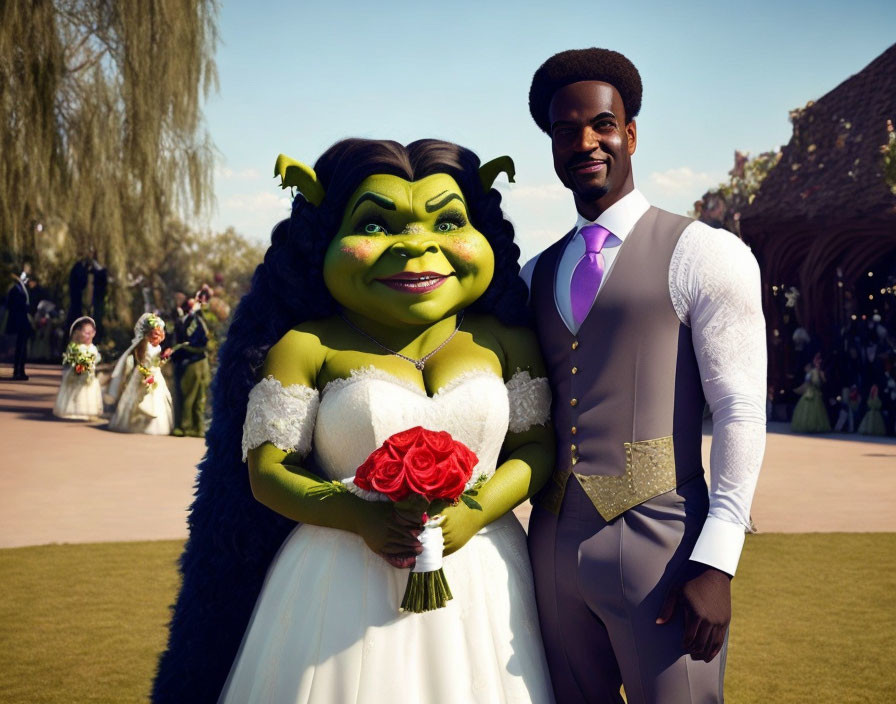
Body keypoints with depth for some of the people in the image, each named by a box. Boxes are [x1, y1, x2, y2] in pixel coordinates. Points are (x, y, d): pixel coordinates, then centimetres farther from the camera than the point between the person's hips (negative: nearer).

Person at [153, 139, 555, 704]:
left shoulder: (504, 340, 4)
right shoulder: (305, 346, -3)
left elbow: (537, 447, 5)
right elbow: (266, 471, -4)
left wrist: (474, 512, -13)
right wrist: (359, 517, -19)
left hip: (479, 584, 2)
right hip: (342, 588, -2)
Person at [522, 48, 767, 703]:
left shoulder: (703, 255, -3)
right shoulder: (536, 275, 14)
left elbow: (742, 412, -8)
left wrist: (715, 563, -14)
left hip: (658, 546, -5)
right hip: (552, 545, 5)